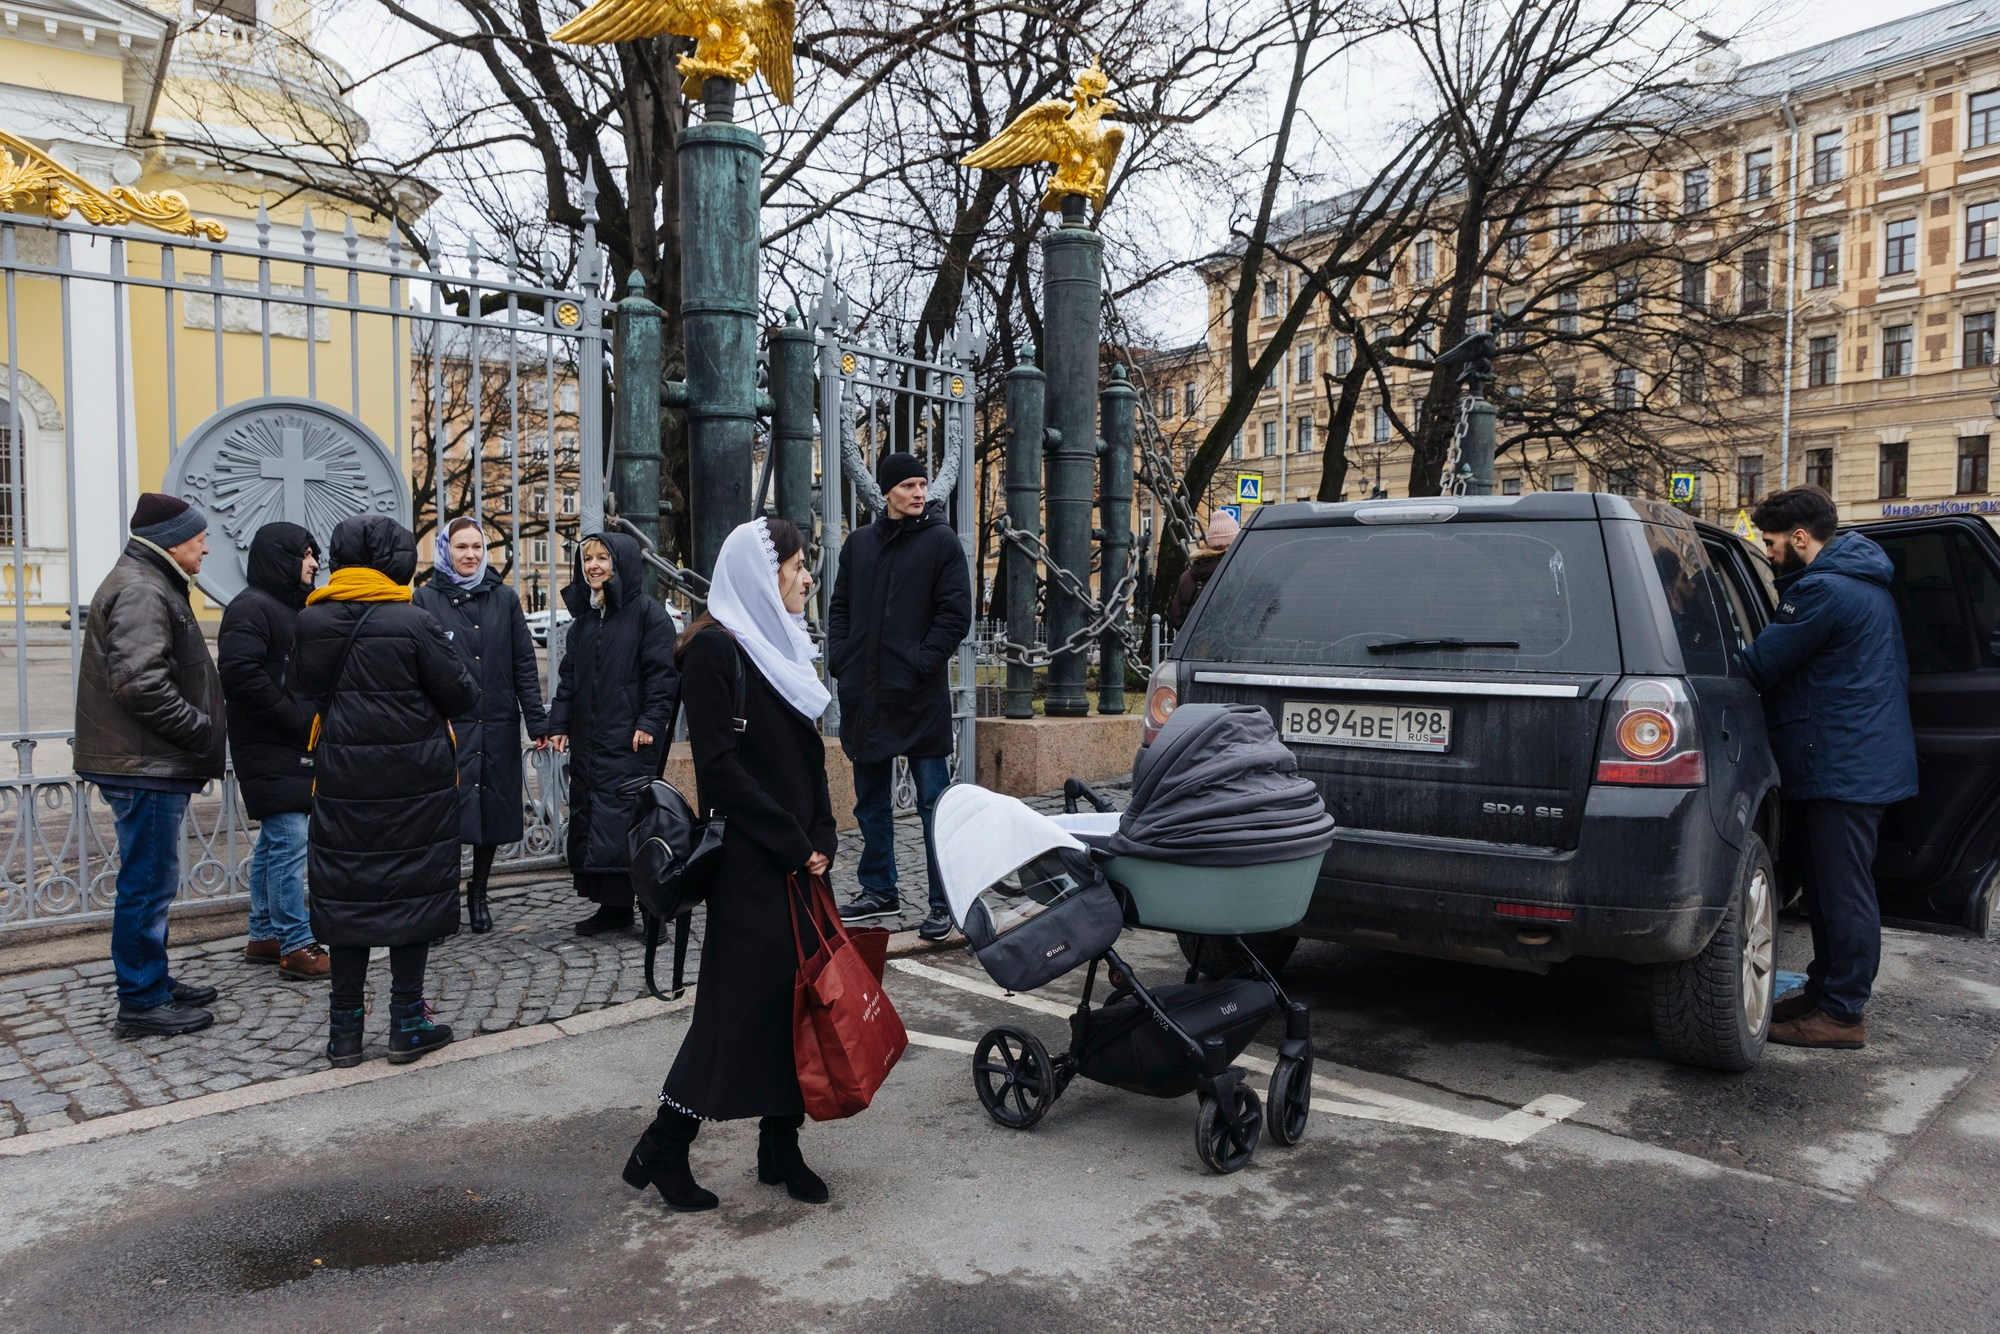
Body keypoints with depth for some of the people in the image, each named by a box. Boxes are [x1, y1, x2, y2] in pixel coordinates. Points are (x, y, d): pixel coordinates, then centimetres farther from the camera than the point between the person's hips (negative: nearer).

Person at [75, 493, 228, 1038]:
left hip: (153, 765, 11)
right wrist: (203, 729, -19)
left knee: (152, 882, 18)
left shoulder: (152, 585, 18)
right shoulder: (140, 591, -16)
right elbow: (139, 682, -27)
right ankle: (142, 1003, 6)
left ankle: (153, 982, 30)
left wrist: (202, 729, 14)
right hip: (146, 767, -11)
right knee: (148, 884, -3)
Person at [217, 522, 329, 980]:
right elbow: (241, 674, -24)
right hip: (271, 752, -10)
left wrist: (312, 719, 8)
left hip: (294, 748, 10)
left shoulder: (290, 607, 19)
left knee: (274, 842, 15)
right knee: (291, 841, -11)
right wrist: (297, 719, -19)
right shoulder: (250, 608, -12)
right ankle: (297, 947, -7)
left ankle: (263, 937, 23)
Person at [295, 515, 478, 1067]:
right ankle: (407, 1023, 14)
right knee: (413, 888, 7)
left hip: (341, 781, 4)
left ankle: (344, 1027, 18)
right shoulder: (413, 622, -15)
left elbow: (311, 689, 12)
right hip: (414, 779, -4)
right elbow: (461, 696, -10)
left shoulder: (310, 622, -1)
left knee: (345, 891, 11)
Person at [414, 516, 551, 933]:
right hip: (447, 726, -3)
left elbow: (524, 663, 7)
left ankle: (478, 892, 25)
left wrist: (537, 721, 2)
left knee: (493, 810, 8)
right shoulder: (427, 598, 2)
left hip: (497, 726, 3)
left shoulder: (504, 597, 9)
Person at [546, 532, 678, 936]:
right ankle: (612, 904, 16)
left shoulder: (648, 614, -4)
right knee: (589, 815, 7)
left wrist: (650, 722, -17)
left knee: (627, 820, -10)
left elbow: (662, 673, -9)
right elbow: (569, 676, 18)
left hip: (630, 740, -7)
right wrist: (559, 723, 9)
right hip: (587, 738, 7)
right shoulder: (583, 618, 17)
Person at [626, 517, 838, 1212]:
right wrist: (794, 843, -16)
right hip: (749, 863, -8)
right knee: (743, 997, -2)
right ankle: (662, 1148, 13)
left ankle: (781, 1144, 22)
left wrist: (822, 837, 3)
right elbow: (719, 765, -18)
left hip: (800, 859, 8)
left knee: (800, 993, 10)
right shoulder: (715, 648, -12)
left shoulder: (782, 645, 14)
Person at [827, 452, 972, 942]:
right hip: (864, 694, 6)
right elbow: (840, 607, 17)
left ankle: (944, 902, 7)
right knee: (871, 801, 15)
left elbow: (956, 612, -7)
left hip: (919, 695, -5)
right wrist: (839, 659, 4)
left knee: (934, 801, -1)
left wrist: (925, 661, -14)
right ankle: (879, 891, 28)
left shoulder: (940, 540, -2)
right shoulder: (859, 542, 12)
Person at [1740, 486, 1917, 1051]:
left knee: (1843, 893, -4)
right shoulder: (1863, 580, 16)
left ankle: (1842, 1014, 4)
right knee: (1828, 887, 17)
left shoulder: (1823, 590, -18)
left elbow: (1758, 666, -15)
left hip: (1843, 766, -11)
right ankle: (1825, 990, 27)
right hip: (1865, 757, 11)